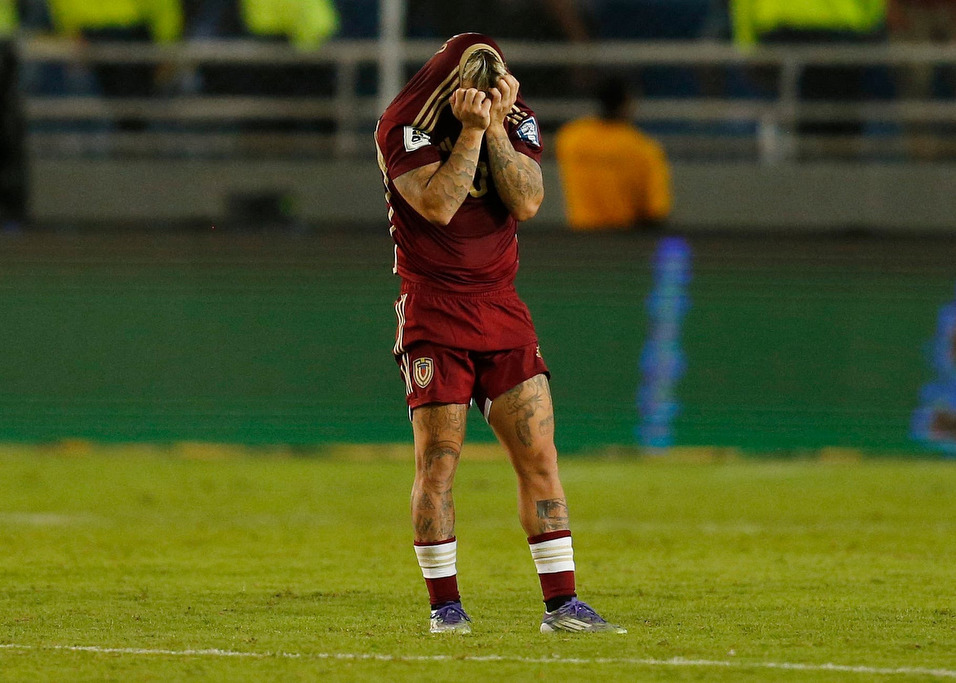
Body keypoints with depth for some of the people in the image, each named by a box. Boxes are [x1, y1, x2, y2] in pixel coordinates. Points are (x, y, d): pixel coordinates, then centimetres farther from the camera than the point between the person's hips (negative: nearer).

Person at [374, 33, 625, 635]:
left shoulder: (516, 118, 1)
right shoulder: (403, 125, -10)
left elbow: (527, 202, -11)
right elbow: (438, 206, -21)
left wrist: (497, 126, -17)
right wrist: (471, 131, -23)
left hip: (502, 308, 4)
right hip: (434, 310, -3)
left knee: (539, 454, -2)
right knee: (438, 461, -4)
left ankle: (561, 603, 1)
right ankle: (445, 604, 6)